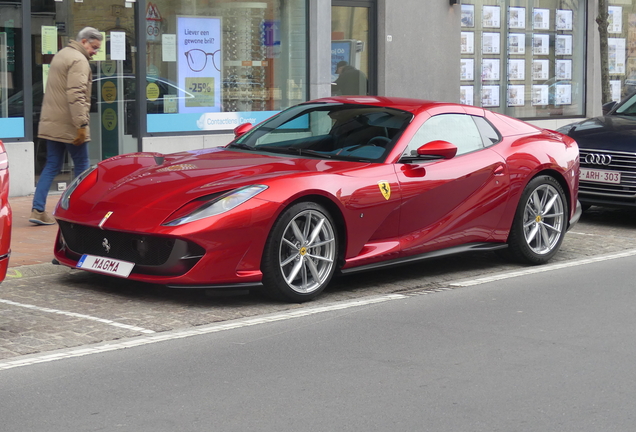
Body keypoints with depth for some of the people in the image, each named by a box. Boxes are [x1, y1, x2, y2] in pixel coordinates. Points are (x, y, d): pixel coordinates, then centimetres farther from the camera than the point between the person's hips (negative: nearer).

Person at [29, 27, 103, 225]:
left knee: (52, 166, 9)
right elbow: (76, 95, -24)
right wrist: (82, 124, -26)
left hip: (52, 124, 9)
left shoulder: (61, 55, 18)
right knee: (82, 166, 4)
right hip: (69, 125, -9)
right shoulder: (79, 60, -14)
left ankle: (38, 210, 0)